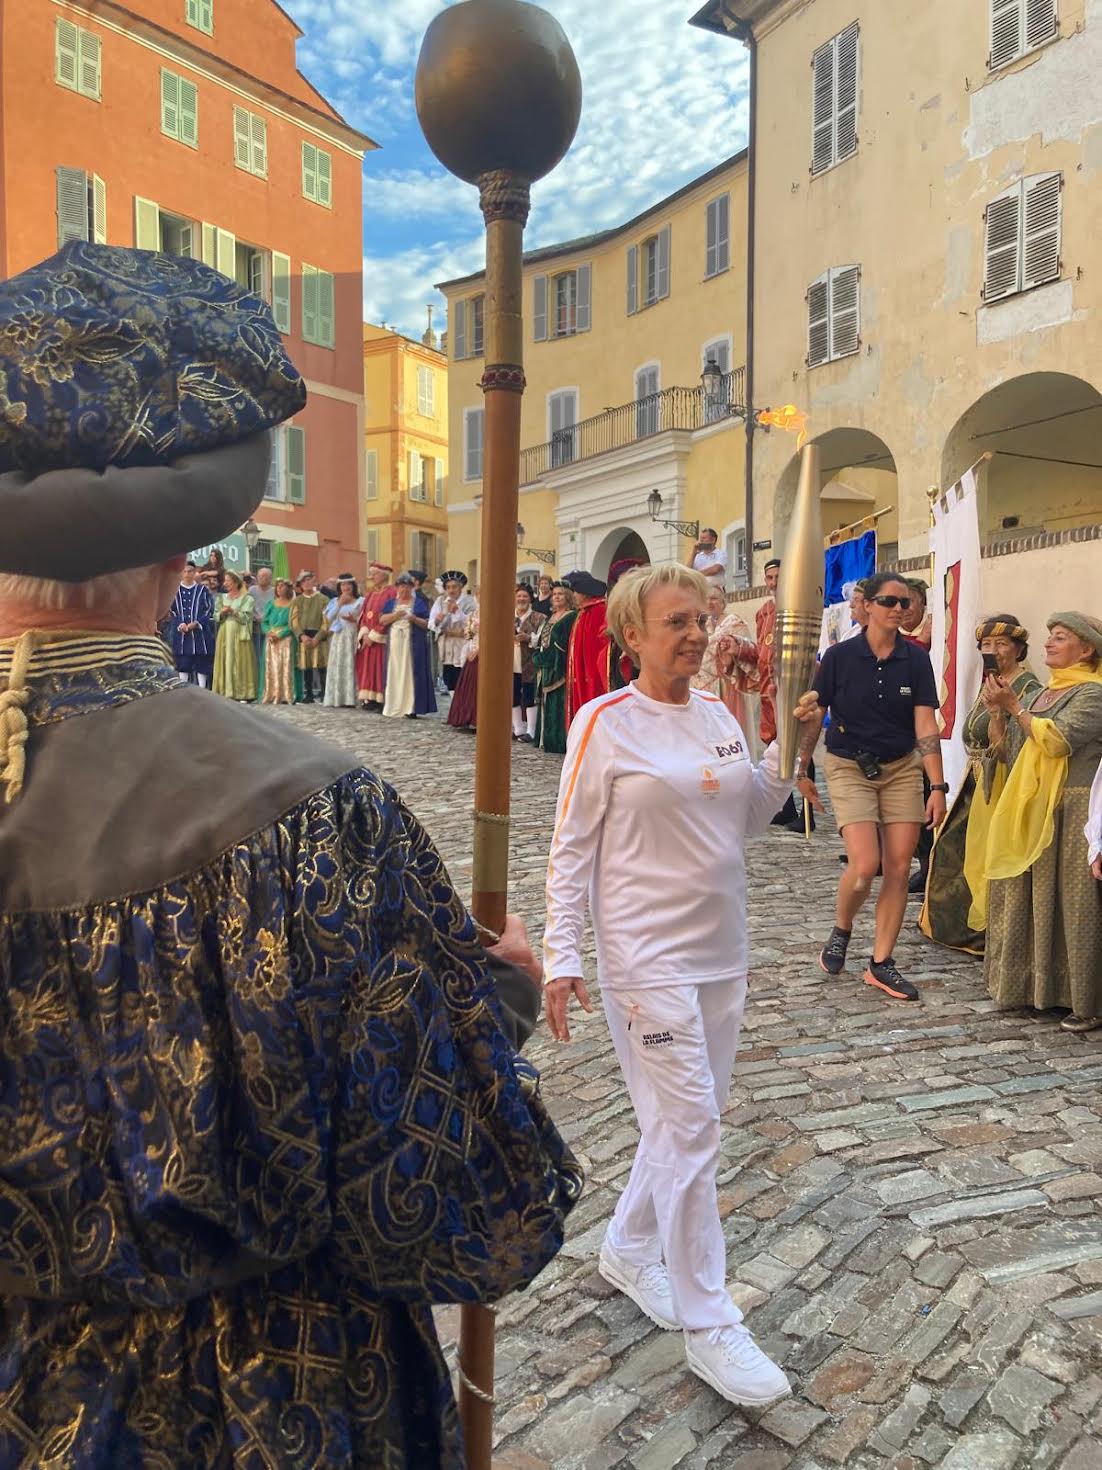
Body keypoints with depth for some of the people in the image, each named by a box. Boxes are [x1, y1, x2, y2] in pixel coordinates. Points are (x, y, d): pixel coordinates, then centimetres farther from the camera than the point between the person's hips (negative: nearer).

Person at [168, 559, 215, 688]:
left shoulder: (203, 590, 5)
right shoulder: (175, 590, 8)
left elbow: (209, 610, 0)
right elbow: (171, 611, 6)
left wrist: (196, 623, -12)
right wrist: (180, 624, -11)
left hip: (200, 633, -1)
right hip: (180, 634, 1)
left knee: (201, 665, -2)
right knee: (183, 665, 2)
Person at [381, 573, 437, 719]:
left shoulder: (419, 602, 6)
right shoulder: (391, 603, 15)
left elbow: (427, 624, 0)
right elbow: (382, 620, 4)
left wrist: (414, 619, -17)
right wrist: (395, 615, -12)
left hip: (413, 643, -3)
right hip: (394, 643, 3)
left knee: (411, 672, -7)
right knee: (395, 673, 0)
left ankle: (411, 708, -7)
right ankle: (395, 707, 4)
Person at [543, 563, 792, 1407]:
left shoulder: (719, 716, 6)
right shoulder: (605, 723, -11)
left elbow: (745, 823, 11)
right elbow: (572, 848, -10)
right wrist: (561, 957, -12)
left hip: (723, 949, 7)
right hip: (647, 954, -7)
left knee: (691, 1118, 17)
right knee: (690, 1129, -2)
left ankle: (629, 1248, 39)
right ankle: (708, 1323, 15)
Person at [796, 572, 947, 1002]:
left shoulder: (916, 659, -2)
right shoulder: (840, 656, -8)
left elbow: (926, 725, -5)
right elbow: (813, 716, 0)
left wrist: (938, 787, -10)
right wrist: (802, 771, 3)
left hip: (902, 769, 3)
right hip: (849, 768, -3)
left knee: (899, 868, 1)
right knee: (865, 864, -15)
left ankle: (881, 962, 13)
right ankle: (841, 931, 16)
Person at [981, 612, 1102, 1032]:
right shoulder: (1042, 694, 16)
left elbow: (1055, 742, -21)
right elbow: (1011, 753, 14)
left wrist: (1014, 706, -14)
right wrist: (997, 713, -1)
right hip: (1034, 814, 8)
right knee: (1031, 900, 10)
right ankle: (1036, 985, 21)